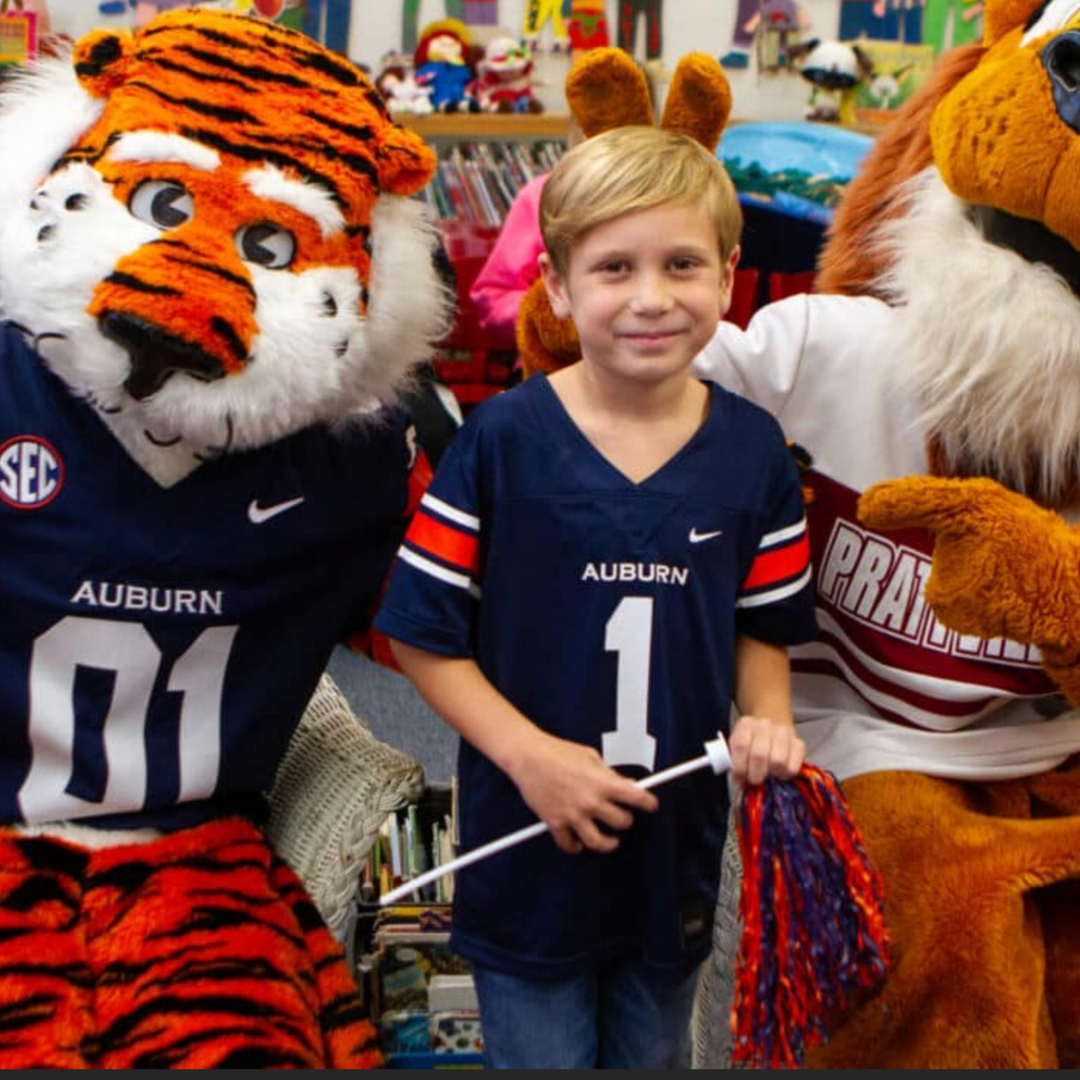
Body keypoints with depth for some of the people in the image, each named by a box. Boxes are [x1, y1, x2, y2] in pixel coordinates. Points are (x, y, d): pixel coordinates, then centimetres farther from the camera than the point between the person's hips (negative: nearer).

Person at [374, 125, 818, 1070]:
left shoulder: (753, 450, -5)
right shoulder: (502, 438, -14)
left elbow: (762, 626, 6)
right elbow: (421, 630, -10)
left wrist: (767, 719, -12)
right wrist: (528, 753, -19)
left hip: (678, 850, 3)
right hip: (527, 851, -3)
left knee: (653, 1054, 25)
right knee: (543, 1054, 16)